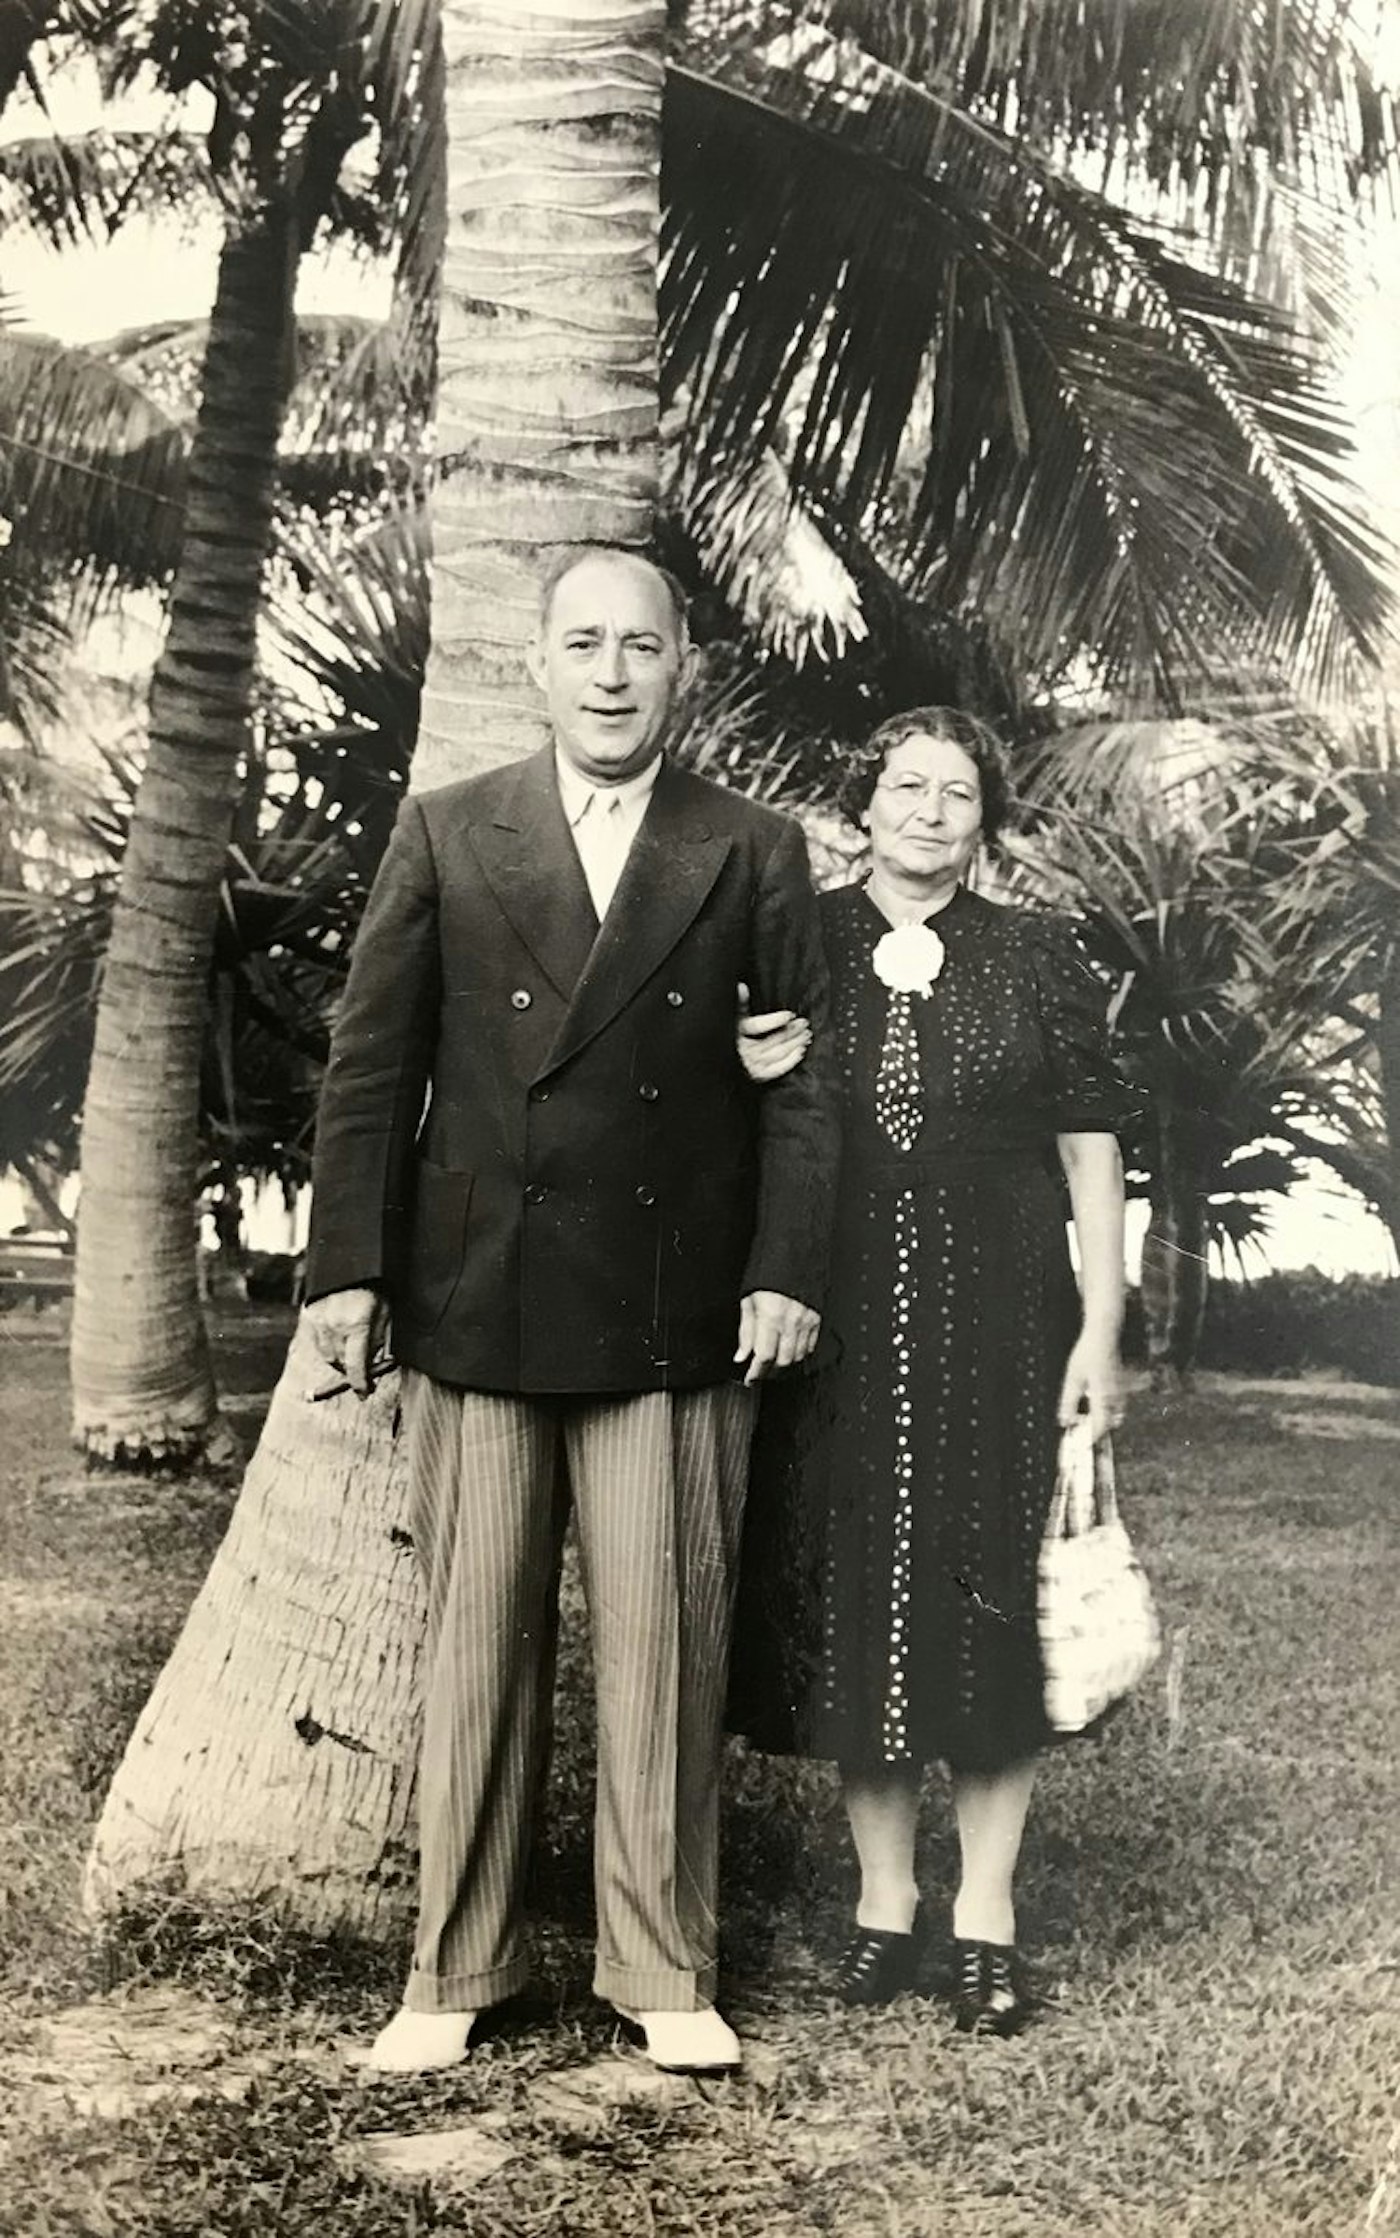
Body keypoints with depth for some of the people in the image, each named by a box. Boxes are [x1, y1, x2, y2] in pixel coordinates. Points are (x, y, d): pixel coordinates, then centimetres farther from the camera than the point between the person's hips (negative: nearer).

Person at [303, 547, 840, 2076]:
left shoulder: (754, 857, 7)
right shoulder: (445, 836, 8)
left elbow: (800, 1085, 5)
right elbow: (371, 1064, 6)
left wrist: (787, 1271, -5)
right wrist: (347, 1264, 0)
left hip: (672, 1319, 0)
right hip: (474, 1310, 1)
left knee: (665, 1646, 4)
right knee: (476, 1644, 6)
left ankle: (665, 1971, 18)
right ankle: (454, 1971, 19)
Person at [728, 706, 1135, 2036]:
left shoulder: (1037, 960, 3)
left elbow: (1091, 1145, 2)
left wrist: (1101, 1327, -4)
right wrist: (749, 1077, -11)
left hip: (997, 1326, -1)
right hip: (842, 1327, 1)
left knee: (991, 1603, 3)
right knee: (849, 1599, 6)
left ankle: (985, 1912, 15)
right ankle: (883, 1897, 20)